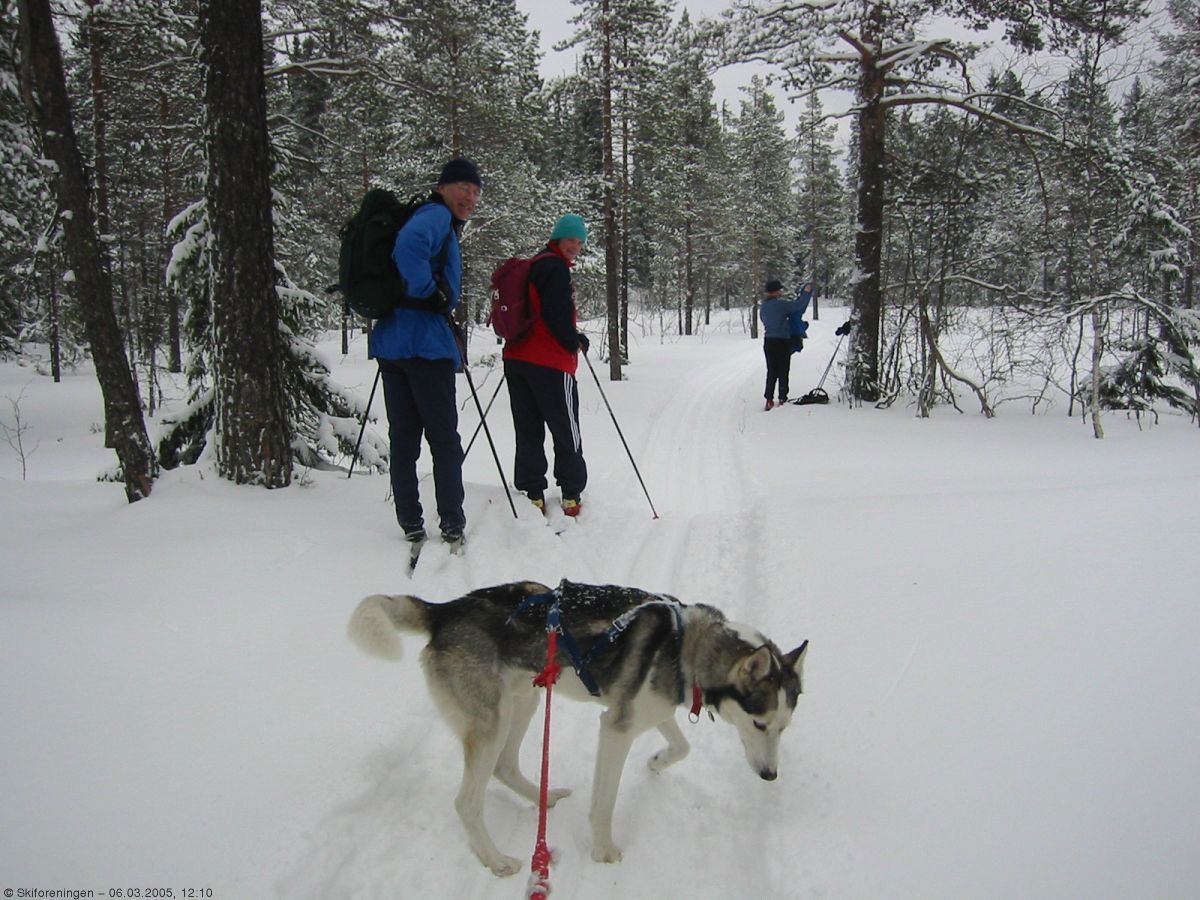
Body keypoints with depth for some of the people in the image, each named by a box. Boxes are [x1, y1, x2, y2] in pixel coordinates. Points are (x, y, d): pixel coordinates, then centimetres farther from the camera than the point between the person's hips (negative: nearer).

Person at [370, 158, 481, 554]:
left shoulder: (438, 220, 21)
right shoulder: (437, 216, -6)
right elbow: (408, 245, -29)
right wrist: (430, 291, -17)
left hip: (390, 342, 9)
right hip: (425, 345, -9)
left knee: (403, 439, 9)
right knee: (445, 440, 0)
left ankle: (411, 526, 13)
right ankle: (452, 527, 4)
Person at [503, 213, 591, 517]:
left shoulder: (532, 265, 22)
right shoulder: (556, 267, -8)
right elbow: (557, 315, -17)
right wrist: (576, 342, -1)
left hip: (517, 358, 9)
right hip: (550, 363, -8)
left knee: (528, 430, 9)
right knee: (567, 432, 2)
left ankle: (531, 493, 8)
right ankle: (571, 495, 6)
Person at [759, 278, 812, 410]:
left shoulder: (763, 306, 6)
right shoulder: (780, 304, -16)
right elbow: (798, 305, -16)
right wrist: (806, 292, 0)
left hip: (768, 341, 6)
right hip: (782, 342, -6)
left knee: (771, 372, 12)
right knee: (783, 372, 5)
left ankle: (769, 400, 9)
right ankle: (782, 399, 8)